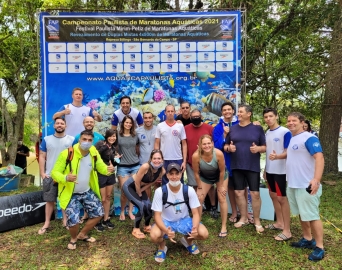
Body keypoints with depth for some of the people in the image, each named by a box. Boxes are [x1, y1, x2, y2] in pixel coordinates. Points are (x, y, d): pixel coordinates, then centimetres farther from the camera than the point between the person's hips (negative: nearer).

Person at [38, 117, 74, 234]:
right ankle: (47, 223, 19)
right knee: (49, 200, 9)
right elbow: (42, 157, 3)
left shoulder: (71, 140, 2)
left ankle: (65, 221, 23)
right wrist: (42, 173, -4)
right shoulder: (46, 140, 4)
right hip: (50, 176, 1)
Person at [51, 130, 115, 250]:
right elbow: (54, 173, -17)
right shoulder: (67, 154, -22)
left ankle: (82, 234, 33)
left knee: (98, 213, 8)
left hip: (87, 191, 6)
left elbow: (102, 168, -1)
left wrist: (109, 169, -26)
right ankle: (73, 238, 22)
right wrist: (66, 178, -39)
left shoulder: (94, 153, -7)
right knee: (73, 220, -15)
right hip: (70, 194, -5)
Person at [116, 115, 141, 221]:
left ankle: (130, 211, 22)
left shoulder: (135, 136, 8)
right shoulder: (118, 136, -2)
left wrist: (136, 159, 12)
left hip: (135, 166, 3)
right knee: (125, 191, -4)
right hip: (123, 167, -3)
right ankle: (122, 211, 20)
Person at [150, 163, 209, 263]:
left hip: (184, 220, 2)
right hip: (166, 222, -2)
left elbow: (195, 213, -12)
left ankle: (188, 240, 14)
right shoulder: (160, 191, -20)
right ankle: (162, 247, 6)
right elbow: (157, 215, -19)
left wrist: (195, 227, -35)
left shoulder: (189, 190, -16)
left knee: (204, 233, -23)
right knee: (154, 236, -34)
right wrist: (166, 230, -39)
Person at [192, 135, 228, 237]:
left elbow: (222, 171, -21)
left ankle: (224, 227, 12)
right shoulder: (196, 156, -35)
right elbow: (196, 173, -19)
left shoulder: (219, 153, -37)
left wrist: (220, 186, -11)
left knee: (222, 199, 0)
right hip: (205, 177, 1)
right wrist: (200, 187, -9)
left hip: (220, 176, -1)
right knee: (199, 199, -1)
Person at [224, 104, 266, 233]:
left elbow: (265, 147, 2)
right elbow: (225, 146, 12)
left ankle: (257, 221, 18)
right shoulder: (232, 129, 8)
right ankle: (244, 218, 26)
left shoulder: (257, 128, 0)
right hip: (236, 166, 3)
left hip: (253, 167, -3)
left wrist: (258, 148, -19)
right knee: (238, 193, 9)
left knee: (255, 194, 1)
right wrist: (228, 147, -11)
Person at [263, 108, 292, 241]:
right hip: (270, 170, 8)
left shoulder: (285, 132, -13)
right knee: (273, 195, 15)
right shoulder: (267, 133, 9)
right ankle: (279, 222, 31)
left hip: (280, 171, -7)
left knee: (282, 198, -3)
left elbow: (288, 152, -15)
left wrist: (277, 156, -35)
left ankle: (287, 230, 7)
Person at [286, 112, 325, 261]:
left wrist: (316, 179, -35)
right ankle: (307, 240, 34)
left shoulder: (309, 138, -15)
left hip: (306, 185, -9)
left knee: (312, 216, 0)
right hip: (293, 184, 9)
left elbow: (319, 158, -26)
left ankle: (319, 247, 13)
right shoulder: (291, 139, 12)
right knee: (301, 214, 19)